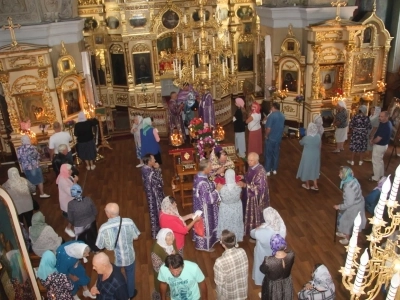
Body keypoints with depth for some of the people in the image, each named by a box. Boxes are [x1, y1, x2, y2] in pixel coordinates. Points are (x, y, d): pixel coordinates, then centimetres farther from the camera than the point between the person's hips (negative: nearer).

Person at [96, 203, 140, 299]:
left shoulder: (103, 228, -27)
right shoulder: (129, 222, -25)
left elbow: (99, 247, -13)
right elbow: (136, 237, -10)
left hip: (113, 259, 0)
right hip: (128, 256, 0)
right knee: (130, 275, 29)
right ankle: (131, 294, 51)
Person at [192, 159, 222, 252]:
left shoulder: (198, 176, -6)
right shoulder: (203, 183, -35)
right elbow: (209, 198, -29)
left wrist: (214, 184, -1)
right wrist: (217, 189, -21)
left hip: (200, 205, 9)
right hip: (204, 208, -9)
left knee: (202, 224, 27)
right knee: (205, 225, 12)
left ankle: (201, 242, 47)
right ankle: (205, 245, 32)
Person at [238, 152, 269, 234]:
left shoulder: (260, 171, -30)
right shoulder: (251, 167, -3)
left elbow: (259, 187, -31)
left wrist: (244, 185, -34)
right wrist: (243, 177, -1)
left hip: (257, 198, -9)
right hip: (250, 195, 9)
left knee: (256, 215, 11)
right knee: (251, 214, 24)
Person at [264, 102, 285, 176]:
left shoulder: (272, 115, -20)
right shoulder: (282, 116, 3)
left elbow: (268, 128, -22)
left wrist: (266, 136, -7)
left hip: (271, 138, -6)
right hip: (278, 138, 6)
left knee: (268, 154, 4)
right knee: (276, 154, 15)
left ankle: (267, 171, 9)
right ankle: (274, 169, 22)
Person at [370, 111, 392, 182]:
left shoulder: (385, 127, -33)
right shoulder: (387, 123, -1)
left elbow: (378, 139, -29)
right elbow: (378, 133, 11)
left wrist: (372, 142, -9)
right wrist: (373, 139, -1)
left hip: (379, 146, -10)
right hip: (383, 145, 10)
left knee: (376, 162, 5)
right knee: (380, 160, 26)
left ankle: (376, 177, 19)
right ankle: (381, 174, 42)